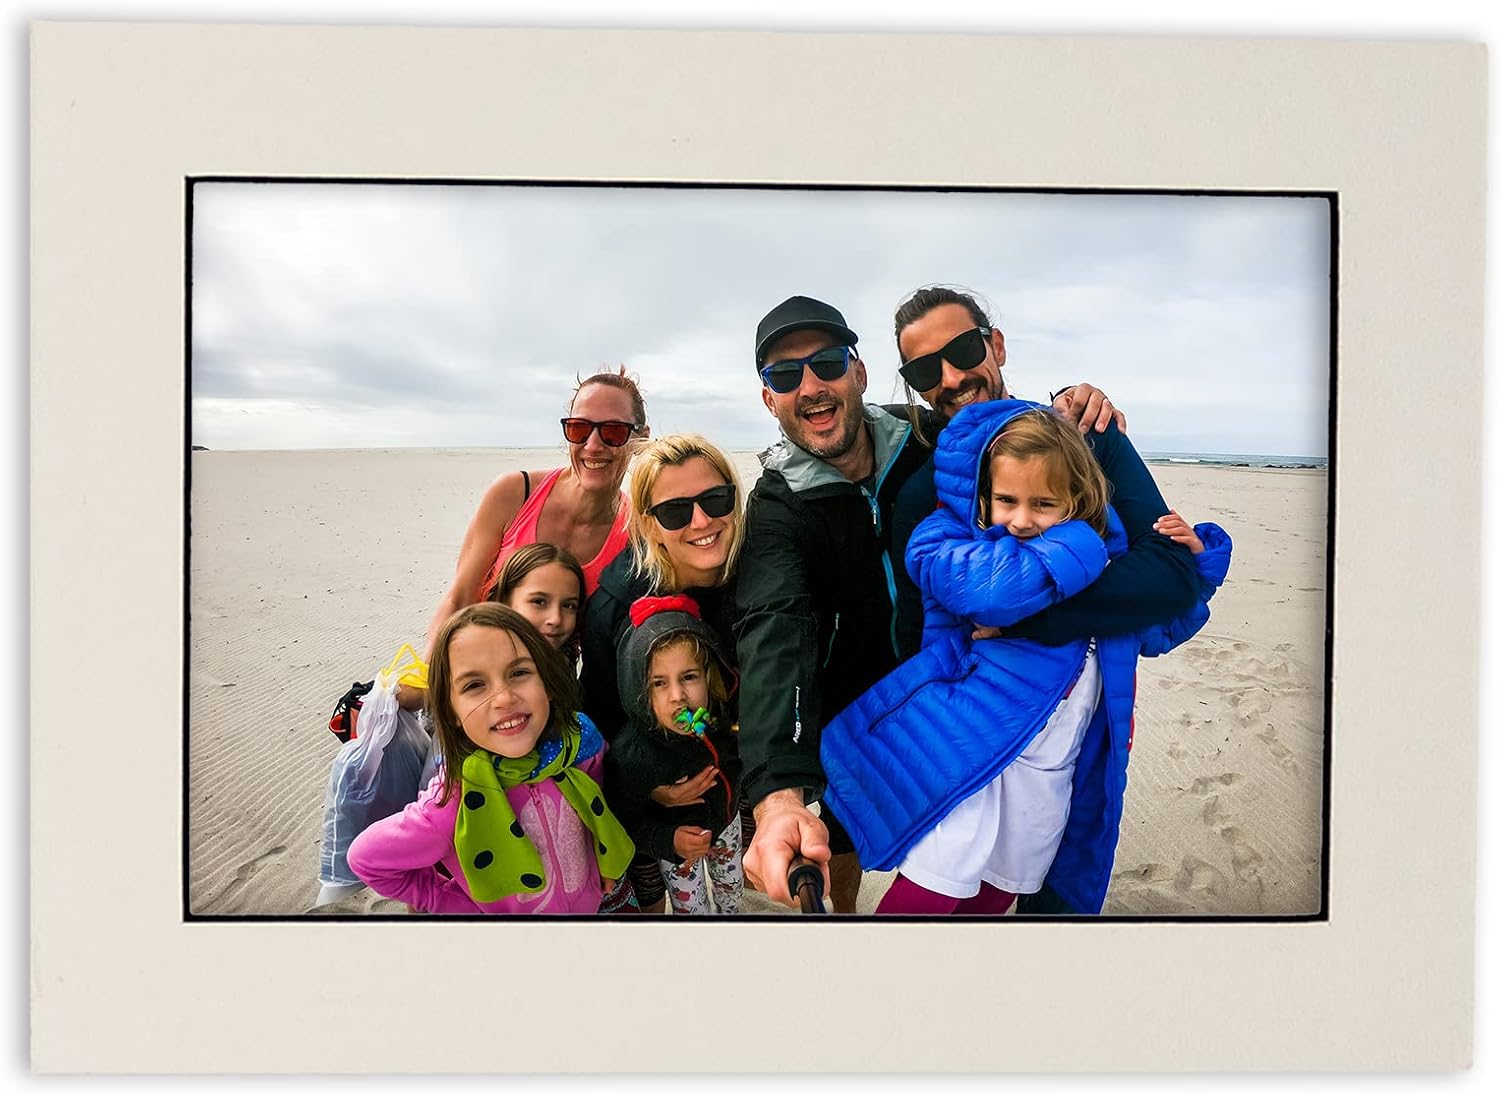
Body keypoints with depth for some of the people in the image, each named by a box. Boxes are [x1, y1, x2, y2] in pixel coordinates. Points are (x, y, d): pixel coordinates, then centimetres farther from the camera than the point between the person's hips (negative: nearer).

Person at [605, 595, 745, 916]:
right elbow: (624, 822, -27)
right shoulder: (631, 755, -40)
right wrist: (669, 841, -38)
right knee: (691, 910, 18)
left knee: (733, 887, 30)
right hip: (676, 844, -4)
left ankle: (728, 915, 62)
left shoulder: (724, 720, -27)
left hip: (724, 822, 4)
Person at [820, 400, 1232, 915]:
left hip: (1049, 769, 6)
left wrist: (1192, 561, 9)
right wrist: (1077, 547, -18)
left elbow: (1156, 629, 25)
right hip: (968, 742, -5)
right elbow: (993, 589, -33)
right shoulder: (951, 540, -9)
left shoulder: (1102, 558, 8)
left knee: (995, 896, 17)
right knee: (930, 892, -10)